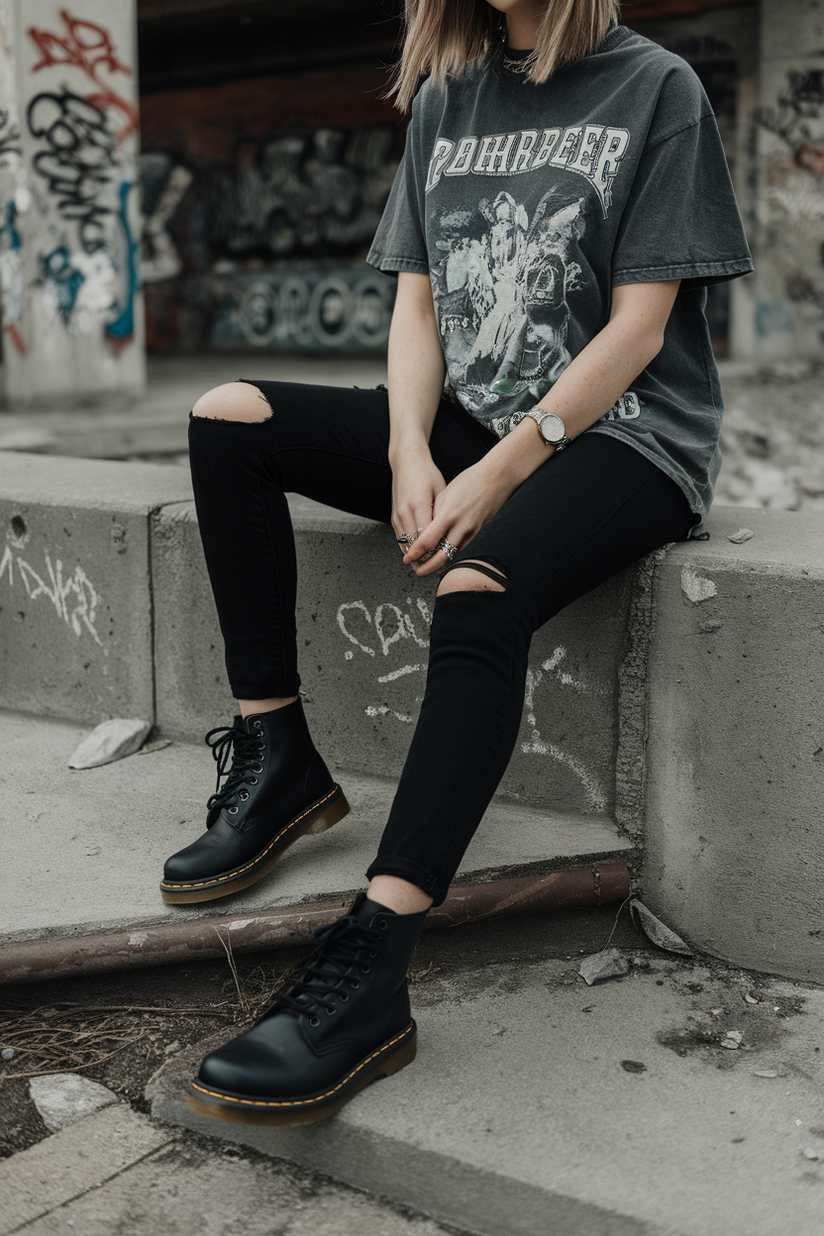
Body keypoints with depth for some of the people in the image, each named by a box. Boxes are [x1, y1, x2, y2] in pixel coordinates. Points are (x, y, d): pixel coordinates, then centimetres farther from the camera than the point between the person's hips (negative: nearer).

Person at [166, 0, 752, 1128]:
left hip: (623, 434, -6)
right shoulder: (446, 98, 15)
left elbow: (636, 329, -9)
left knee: (476, 589, -36)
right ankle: (277, 759, -12)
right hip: (471, 421, 6)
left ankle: (370, 967, -40)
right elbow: (418, 304, 10)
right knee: (229, 419, -11)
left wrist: (497, 477, -18)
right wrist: (410, 454, -9)